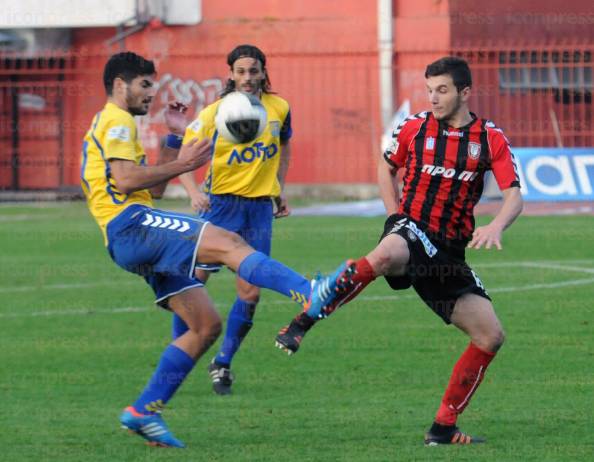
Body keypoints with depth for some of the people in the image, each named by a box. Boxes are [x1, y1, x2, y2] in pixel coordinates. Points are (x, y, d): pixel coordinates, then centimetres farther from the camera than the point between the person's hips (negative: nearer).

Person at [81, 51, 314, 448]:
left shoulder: (114, 126, 32)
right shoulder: (117, 122, 0)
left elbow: (155, 188, 29)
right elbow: (126, 180, -16)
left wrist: (176, 137, 27)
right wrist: (182, 164, -8)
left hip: (141, 241, 11)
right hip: (130, 225, -11)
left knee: (206, 324, 4)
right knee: (228, 243, -30)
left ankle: (144, 412, 2)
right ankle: (311, 293, -51)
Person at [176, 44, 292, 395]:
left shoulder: (279, 108, 4)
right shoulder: (215, 113, -6)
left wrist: (280, 189, 15)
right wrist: (194, 191, -22)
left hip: (260, 206, 3)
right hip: (220, 203, -3)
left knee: (250, 292, -2)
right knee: (195, 277, -7)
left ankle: (223, 363, 13)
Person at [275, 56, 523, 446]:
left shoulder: (491, 139, 2)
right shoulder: (415, 127, 3)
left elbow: (515, 195, -5)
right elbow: (387, 168, 20)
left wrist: (495, 227, -26)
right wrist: (395, 214, 5)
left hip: (449, 252, 3)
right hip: (412, 230, -3)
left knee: (491, 335, -4)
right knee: (386, 255, -42)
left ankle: (444, 428, 7)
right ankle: (301, 324, -39)